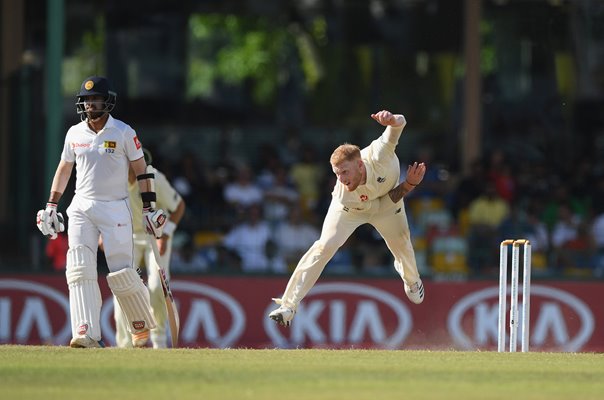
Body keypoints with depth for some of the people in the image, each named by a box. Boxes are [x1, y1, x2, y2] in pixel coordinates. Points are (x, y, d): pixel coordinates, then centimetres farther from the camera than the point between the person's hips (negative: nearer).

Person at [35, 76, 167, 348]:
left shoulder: (123, 133, -3)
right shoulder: (74, 134, 8)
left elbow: (141, 171, 0)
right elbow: (64, 169, 19)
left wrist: (148, 209, -4)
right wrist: (51, 205, 15)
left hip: (115, 208, -4)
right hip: (82, 208, 4)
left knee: (122, 273, -7)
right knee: (79, 270, -12)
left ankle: (142, 326, 16)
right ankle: (87, 334, -19)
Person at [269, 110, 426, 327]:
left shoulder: (378, 156, -44)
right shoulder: (343, 194, -39)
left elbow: (400, 123, -48)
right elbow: (382, 205, -25)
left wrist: (392, 120, -72)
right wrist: (408, 185, -37)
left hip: (389, 196, 3)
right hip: (352, 208, -2)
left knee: (401, 245, 14)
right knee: (325, 246, -19)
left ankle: (411, 280, 53)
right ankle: (289, 304, -19)